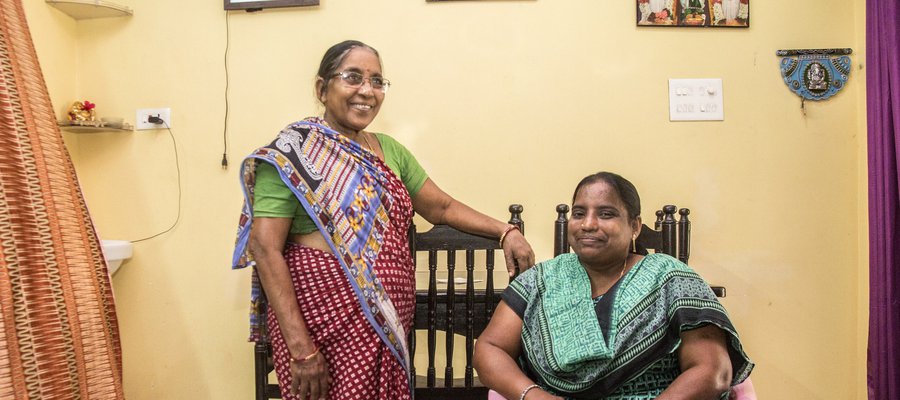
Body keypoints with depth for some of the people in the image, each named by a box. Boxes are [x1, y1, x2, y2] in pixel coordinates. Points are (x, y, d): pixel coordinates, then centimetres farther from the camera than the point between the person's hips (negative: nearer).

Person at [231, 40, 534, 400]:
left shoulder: (389, 150, 11)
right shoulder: (293, 153, -8)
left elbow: (442, 207, 17)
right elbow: (266, 249, -14)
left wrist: (505, 232, 2)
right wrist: (301, 349, -19)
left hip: (387, 321, 6)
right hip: (325, 318, -6)